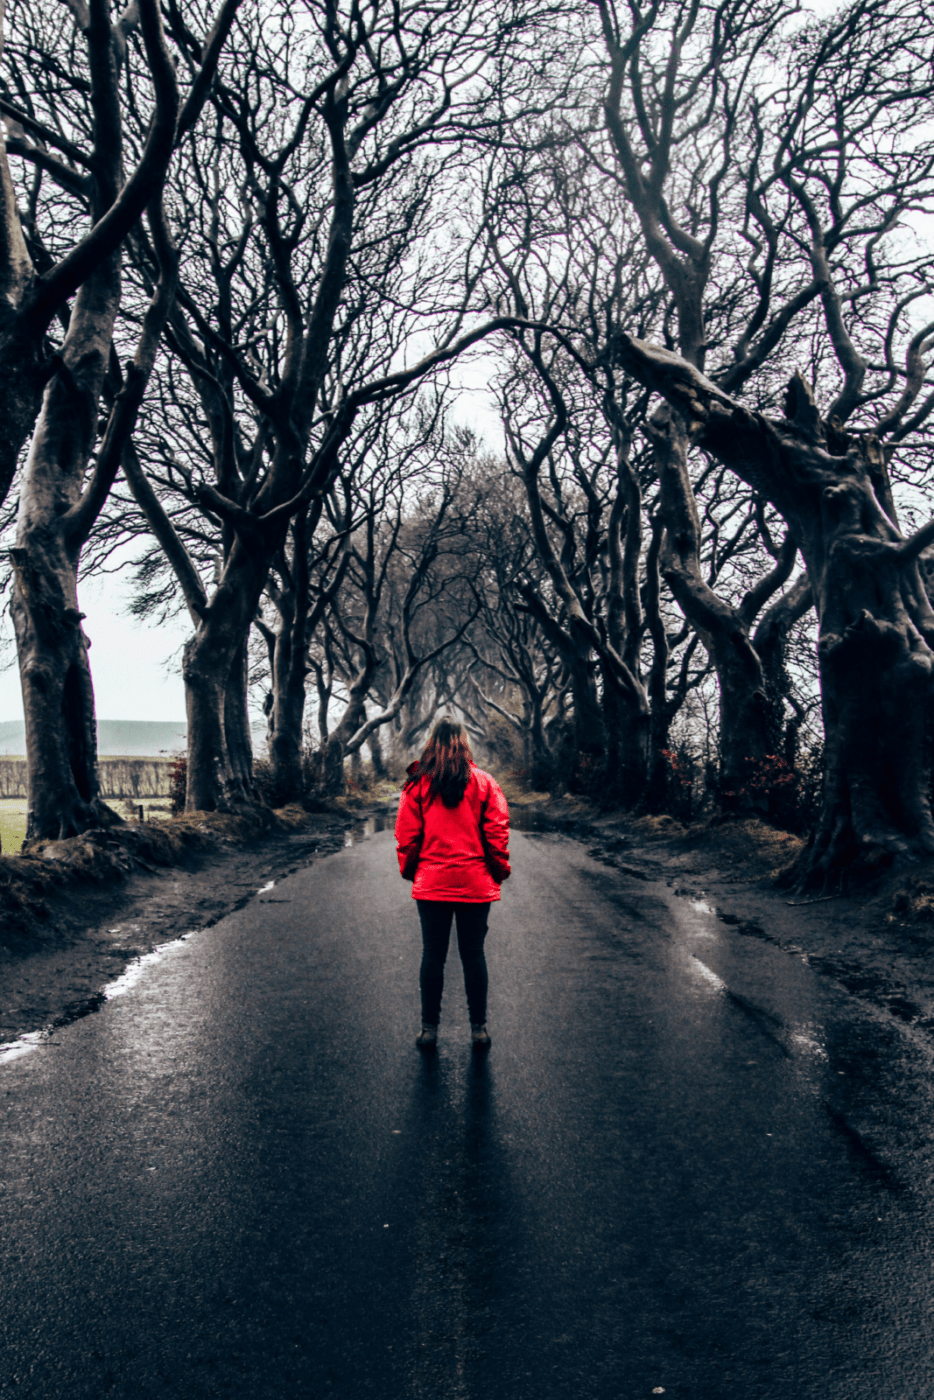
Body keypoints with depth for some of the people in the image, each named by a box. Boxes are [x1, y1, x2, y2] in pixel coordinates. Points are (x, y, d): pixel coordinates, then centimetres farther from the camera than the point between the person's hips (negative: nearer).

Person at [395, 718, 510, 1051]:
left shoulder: (418, 784, -4)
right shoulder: (483, 783, -3)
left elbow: (407, 836, -1)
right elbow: (497, 833, -3)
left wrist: (409, 870, 12)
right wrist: (499, 870, 8)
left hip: (431, 883, 0)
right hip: (476, 884, 0)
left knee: (433, 955, 9)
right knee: (473, 955, 10)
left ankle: (429, 1028, 16)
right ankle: (479, 1029, 16)